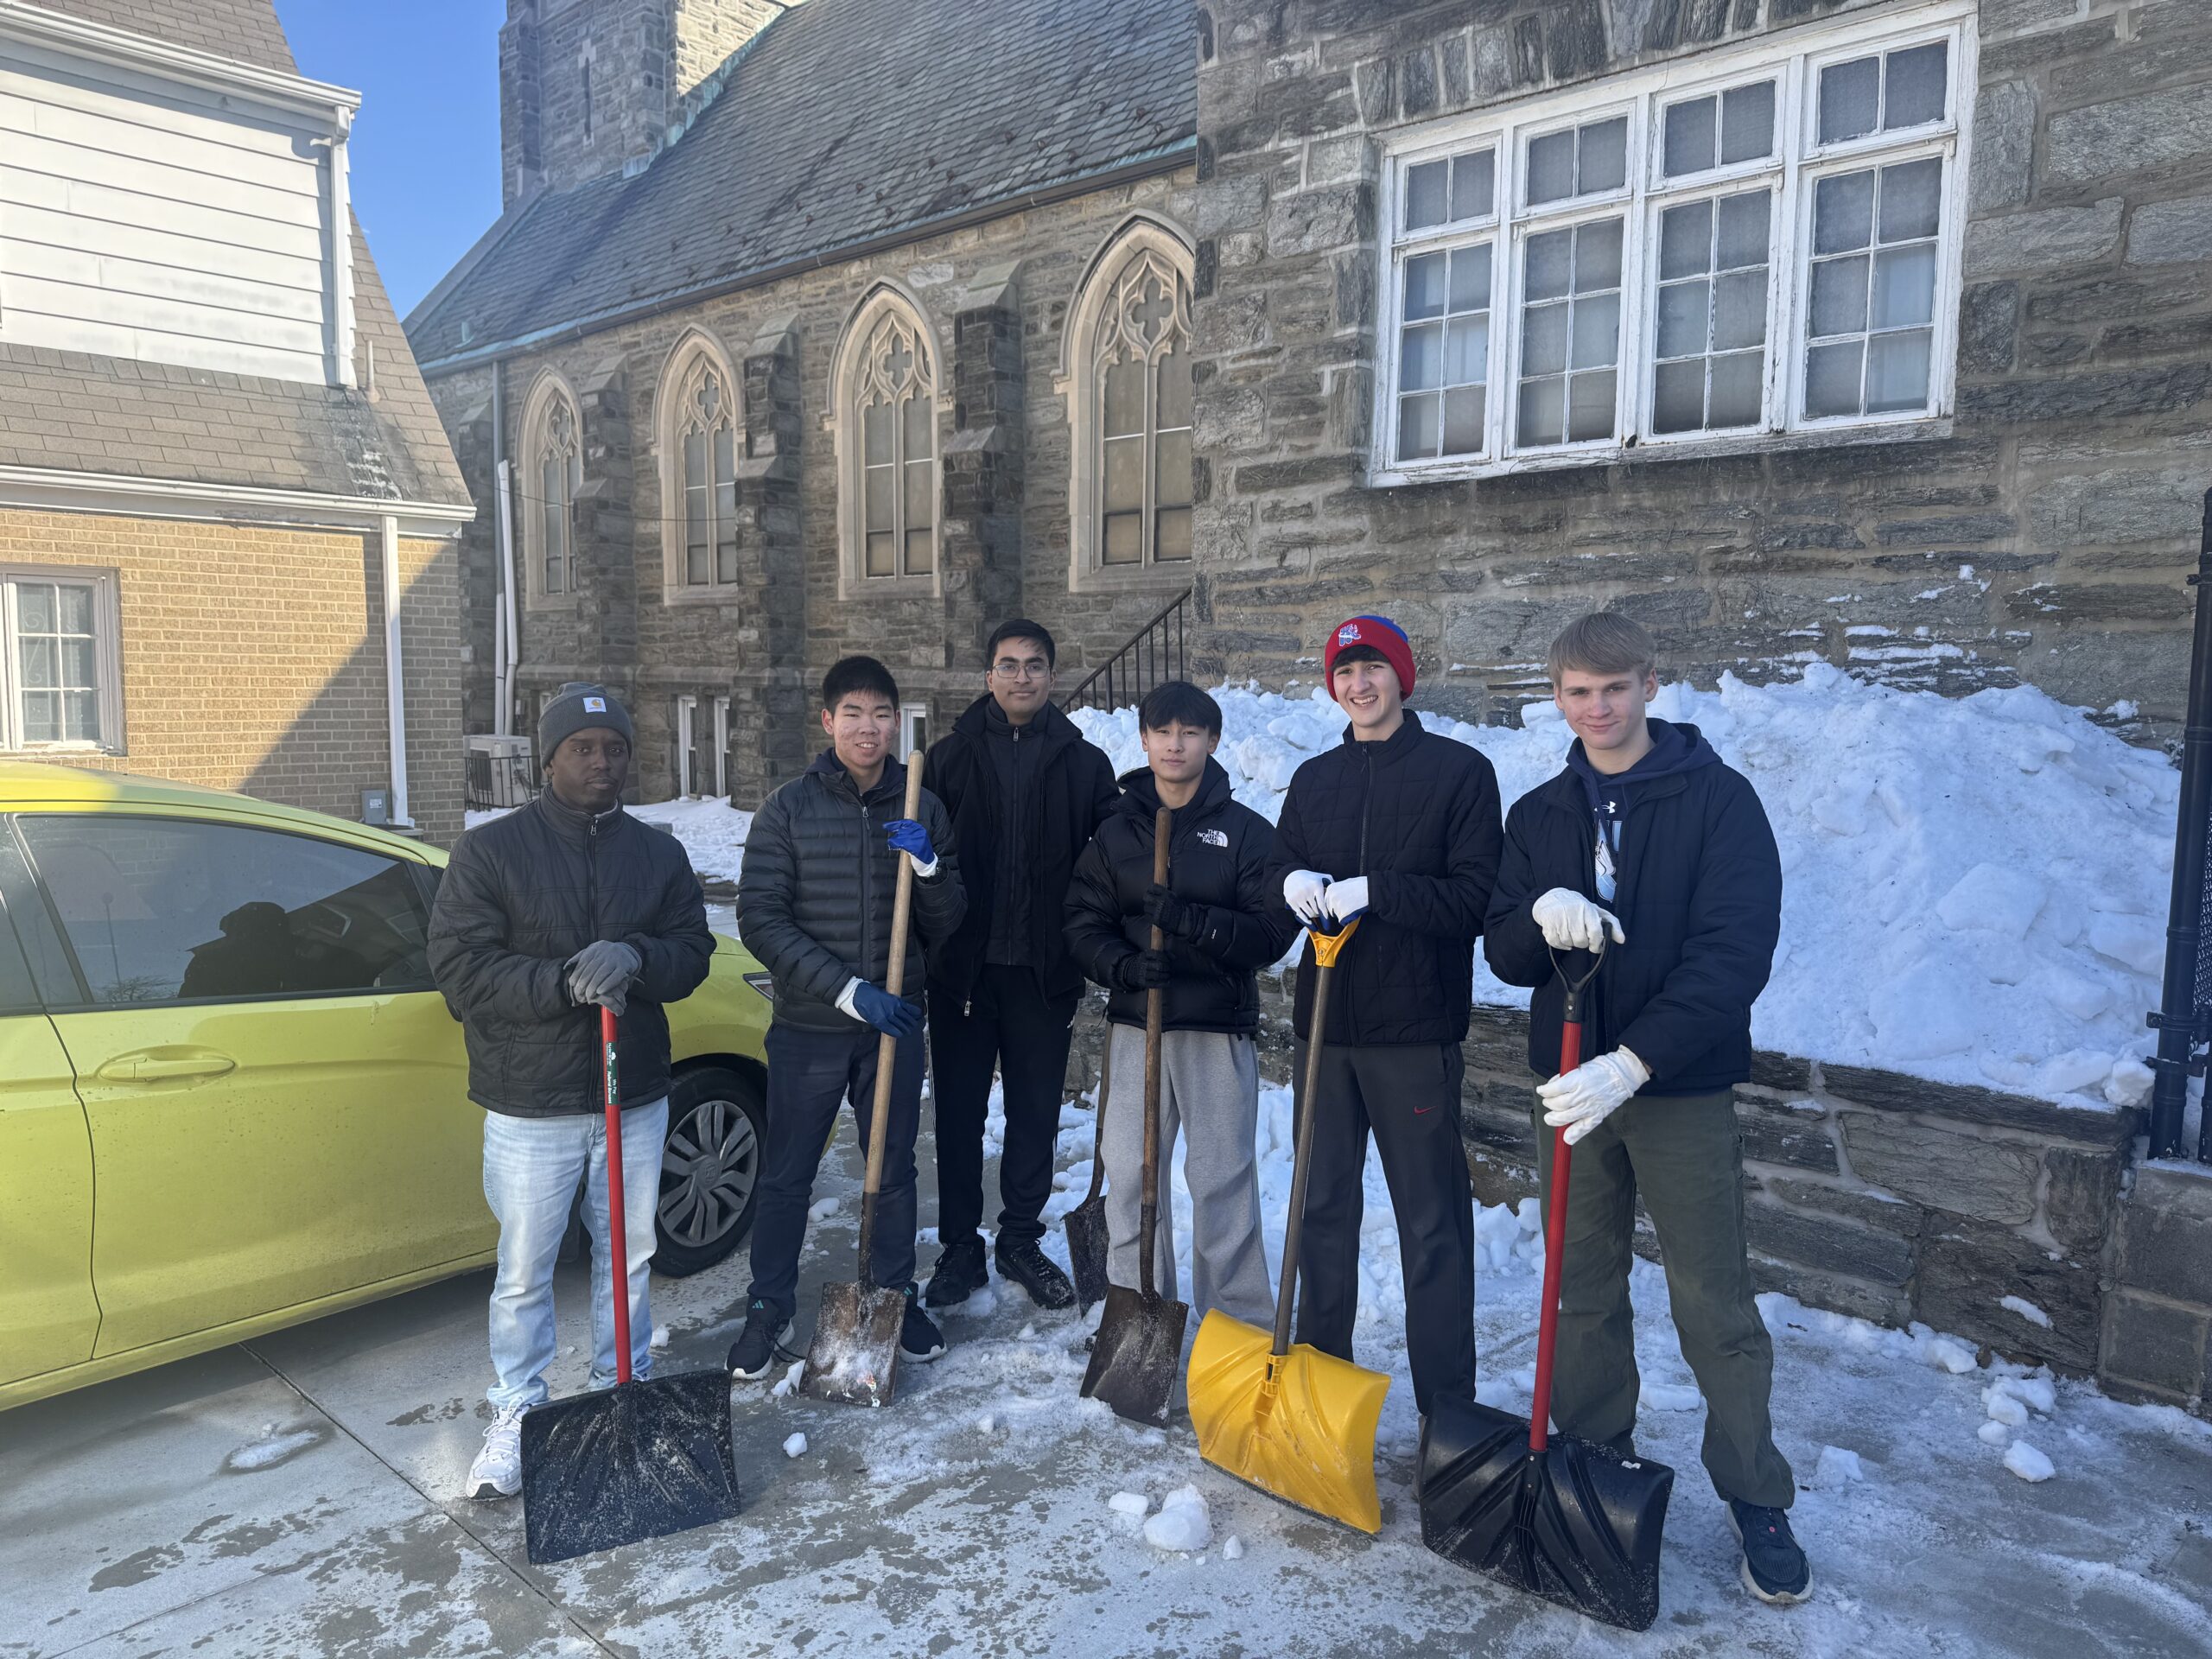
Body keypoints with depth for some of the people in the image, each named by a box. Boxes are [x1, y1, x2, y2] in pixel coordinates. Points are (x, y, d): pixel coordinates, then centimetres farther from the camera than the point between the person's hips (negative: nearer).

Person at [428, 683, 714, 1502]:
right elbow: (460, 964, -12)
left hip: (636, 1101, 3)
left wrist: (637, 960, -21)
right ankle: (515, 1418, 27)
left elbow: (692, 953, 1)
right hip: (530, 1107, -3)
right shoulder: (490, 849, -5)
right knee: (524, 1271, 8)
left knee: (628, 1255, 16)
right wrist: (563, 982, -24)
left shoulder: (659, 853, 6)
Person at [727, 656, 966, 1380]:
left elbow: (944, 929, 3)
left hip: (896, 1024, 2)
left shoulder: (922, 810, 2)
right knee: (786, 1176, 8)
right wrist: (848, 989, -19)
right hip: (808, 1028, -2)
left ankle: (895, 1296, 32)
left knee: (895, 1168, 14)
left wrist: (928, 864, -17)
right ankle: (769, 1308, 26)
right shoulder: (789, 808, -5)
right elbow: (760, 920, -11)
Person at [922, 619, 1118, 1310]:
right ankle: (960, 1246, 23)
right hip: (963, 967, 0)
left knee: (1036, 1111, 11)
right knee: (959, 1111, 9)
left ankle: (1021, 1239, 28)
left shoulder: (1084, 764, 4)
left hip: (1044, 971, 1)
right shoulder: (951, 755, 3)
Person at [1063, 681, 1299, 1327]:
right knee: (1129, 1173, 7)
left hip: (1219, 1029, -2)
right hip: (1135, 1025, 3)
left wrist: (1189, 919, -20)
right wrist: (1124, 965, -16)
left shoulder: (1248, 832, 0)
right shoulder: (1115, 832, 8)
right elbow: (1084, 925, 5)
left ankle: (1241, 1325, 16)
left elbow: (1274, 931, -7)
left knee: (1223, 1177, 2)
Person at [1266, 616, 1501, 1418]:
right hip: (1325, 1024, 5)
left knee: (1432, 1222, 0)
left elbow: (1476, 896, -12)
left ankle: (1448, 1406, 11)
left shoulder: (1460, 770, -4)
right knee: (1323, 1206, 15)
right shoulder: (1313, 779, 13)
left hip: (1415, 1028, -5)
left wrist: (1372, 890, -20)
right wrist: (1296, 882, -7)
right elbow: (1281, 865, 16)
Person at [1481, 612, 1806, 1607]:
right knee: (1584, 1293, 14)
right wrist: (1538, 917, -18)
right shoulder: (1538, 816, 7)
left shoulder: (1717, 798, -6)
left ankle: (1757, 1500, 21)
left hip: (1682, 1089, -4)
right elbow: (1505, 958, 6)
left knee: (1715, 1307, 3)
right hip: (1572, 1086, 4)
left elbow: (1735, 951, -16)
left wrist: (1635, 1061, -24)